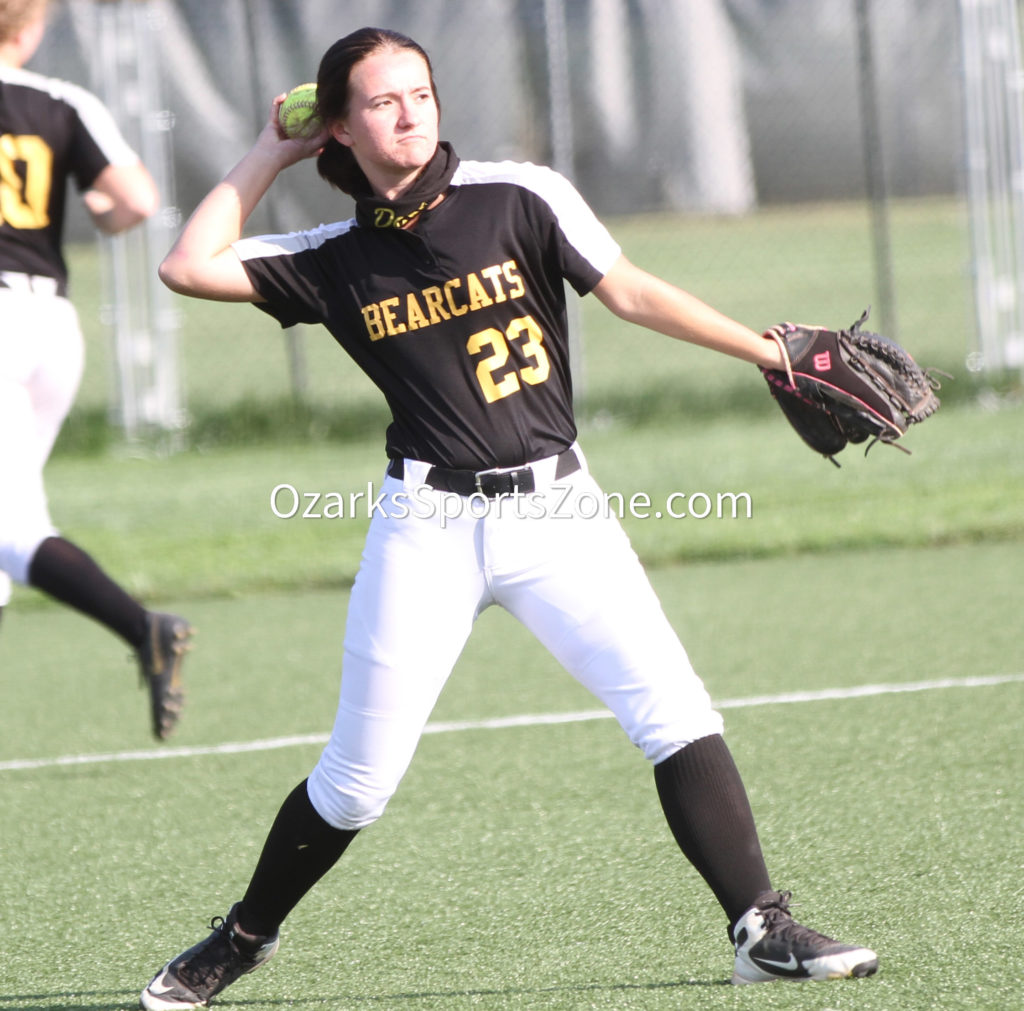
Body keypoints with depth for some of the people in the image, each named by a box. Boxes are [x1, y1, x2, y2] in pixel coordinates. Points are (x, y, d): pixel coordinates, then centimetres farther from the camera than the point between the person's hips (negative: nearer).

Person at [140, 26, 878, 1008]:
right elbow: (189, 266, 0)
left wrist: (770, 352, -6)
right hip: (429, 523, 0)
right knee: (358, 778, 2)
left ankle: (762, 931, -9)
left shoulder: (519, 197, 0)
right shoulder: (335, 259, 5)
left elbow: (631, 293, -1)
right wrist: (269, 155, 8)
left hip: (554, 507, 0)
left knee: (675, 714, -14)